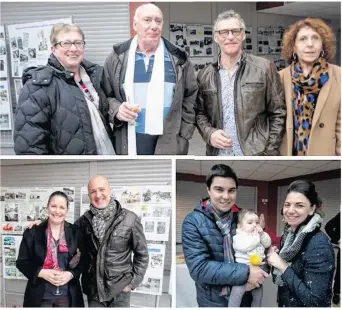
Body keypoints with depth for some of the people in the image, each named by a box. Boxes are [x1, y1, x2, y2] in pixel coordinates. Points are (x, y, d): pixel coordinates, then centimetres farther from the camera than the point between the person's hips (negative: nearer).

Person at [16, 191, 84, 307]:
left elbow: (83, 260, 4)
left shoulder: (75, 232, 1)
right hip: (40, 295, -1)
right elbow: (21, 262, -1)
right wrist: (41, 272, -16)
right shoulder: (32, 232, -3)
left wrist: (71, 274, -14)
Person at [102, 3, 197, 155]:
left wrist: (184, 135, 2)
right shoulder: (117, 58, 5)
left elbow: (190, 97, 8)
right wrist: (116, 109, -10)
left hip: (170, 144, 0)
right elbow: (104, 96, 11)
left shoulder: (178, 59, 5)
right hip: (129, 144, 0)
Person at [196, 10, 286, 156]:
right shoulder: (204, 75, 4)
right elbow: (199, 112, 11)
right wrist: (209, 133, -8)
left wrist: (271, 152, -7)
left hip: (256, 152, -2)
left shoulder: (264, 68, -2)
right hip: (218, 153, 2)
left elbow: (278, 113, -1)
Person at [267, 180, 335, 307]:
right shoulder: (289, 234, -1)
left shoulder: (319, 244, -24)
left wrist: (283, 266, -24)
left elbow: (314, 300, -29)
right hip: (285, 304, 8)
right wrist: (274, 261, -8)